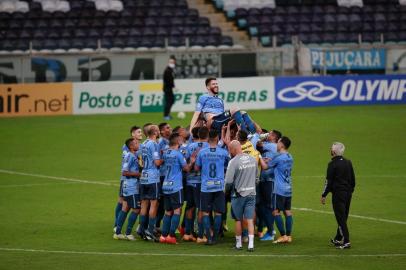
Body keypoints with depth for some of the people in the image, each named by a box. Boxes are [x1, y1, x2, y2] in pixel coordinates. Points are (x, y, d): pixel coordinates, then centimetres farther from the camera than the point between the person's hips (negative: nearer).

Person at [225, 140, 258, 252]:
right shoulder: (253, 159, 2)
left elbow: (229, 181, -16)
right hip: (251, 193, 4)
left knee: (238, 220, 9)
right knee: (250, 220, 3)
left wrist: (227, 191, 4)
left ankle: (238, 243, 18)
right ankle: (250, 244, -5)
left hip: (238, 194, -4)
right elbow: (256, 176, 12)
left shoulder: (234, 162, -16)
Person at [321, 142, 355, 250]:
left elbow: (329, 181, -12)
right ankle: (338, 239, 29)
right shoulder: (348, 163, 9)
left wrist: (324, 195, -6)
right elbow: (353, 179, 15)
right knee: (343, 217, 16)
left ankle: (346, 241, -13)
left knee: (341, 218, -6)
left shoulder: (332, 164, -12)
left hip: (338, 194, -7)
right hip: (348, 193, 7)